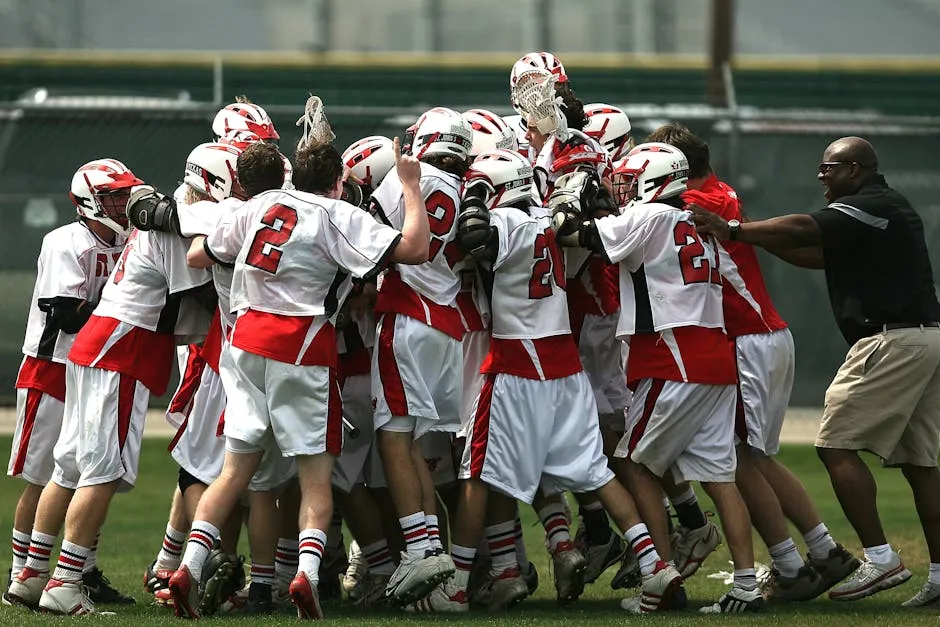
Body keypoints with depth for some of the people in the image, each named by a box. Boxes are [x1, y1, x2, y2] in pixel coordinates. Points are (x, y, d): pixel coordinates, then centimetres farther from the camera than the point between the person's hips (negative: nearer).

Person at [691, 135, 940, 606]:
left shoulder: (868, 207, -9)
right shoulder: (890, 208, 22)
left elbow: (804, 231, -22)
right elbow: (818, 254, 21)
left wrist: (733, 231, -20)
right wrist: (754, 237, 15)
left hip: (892, 339, -10)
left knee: (837, 446, -8)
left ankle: (880, 558, -12)